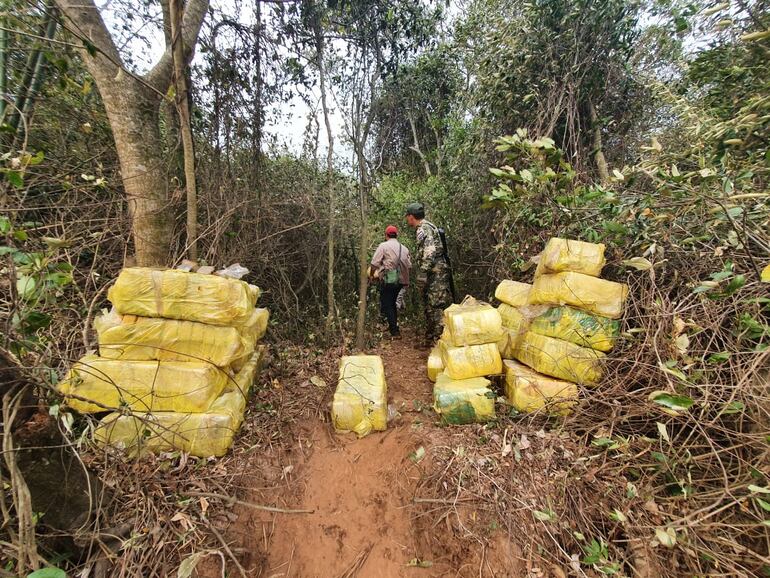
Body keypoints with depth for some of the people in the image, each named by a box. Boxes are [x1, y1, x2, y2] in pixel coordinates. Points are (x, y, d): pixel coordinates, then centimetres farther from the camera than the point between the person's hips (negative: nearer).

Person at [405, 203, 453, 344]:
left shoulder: (424, 228, -10)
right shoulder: (427, 228, 21)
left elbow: (428, 253, -21)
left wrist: (422, 275, -22)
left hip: (435, 274, -10)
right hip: (433, 275, 10)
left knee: (437, 308, -9)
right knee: (429, 308, 15)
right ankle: (430, 340, 25)